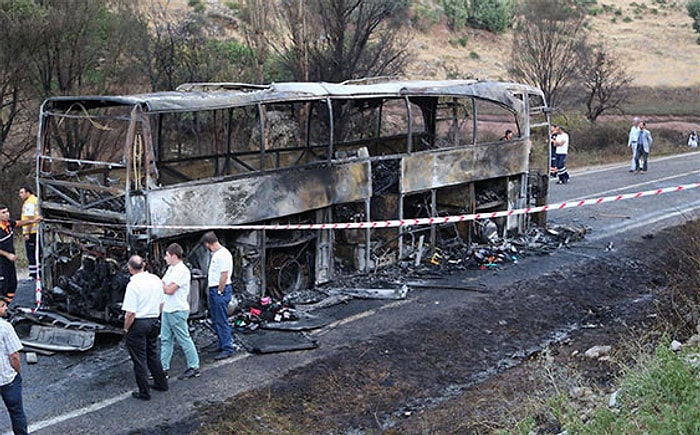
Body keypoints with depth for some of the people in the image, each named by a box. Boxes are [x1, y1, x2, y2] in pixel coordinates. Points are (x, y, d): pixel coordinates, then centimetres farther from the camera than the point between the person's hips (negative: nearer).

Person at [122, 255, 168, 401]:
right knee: (153, 354, 21)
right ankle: (161, 383, 30)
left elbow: (130, 313, -20)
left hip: (138, 324, -6)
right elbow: (161, 303, 10)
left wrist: (126, 328, -6)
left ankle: (144, 392, 10)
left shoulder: (133, 285, -20)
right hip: (153, 322, 7)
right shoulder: (156, 280, 1)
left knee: (139, 359, 4)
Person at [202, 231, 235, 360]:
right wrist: (215, 292, 12)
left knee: (222, 321, -7)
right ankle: (223, 344, 27)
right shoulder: (215, 254, 14)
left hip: (221, 290, -10)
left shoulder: (223, 254, -17)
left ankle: (227, 349, -2)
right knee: (216, 320, 17)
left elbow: (224, 275, -21)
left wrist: (219, 292, -18)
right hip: (213, 289, 10)